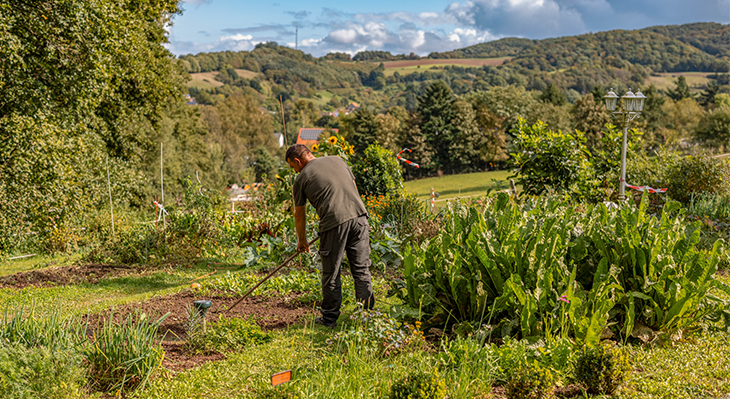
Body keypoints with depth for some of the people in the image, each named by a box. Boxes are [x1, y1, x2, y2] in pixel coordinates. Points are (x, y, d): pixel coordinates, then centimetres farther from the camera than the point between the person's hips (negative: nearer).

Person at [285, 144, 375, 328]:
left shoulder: (302, 178, 9)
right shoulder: (338, 160, 21)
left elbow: (299, 214, 16)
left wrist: (302, 240, 28)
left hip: (334, 223, -4)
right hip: (359, 216, 4)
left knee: (331, 273, 7)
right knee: (362, 269, 11)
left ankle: (329, 318, 15)